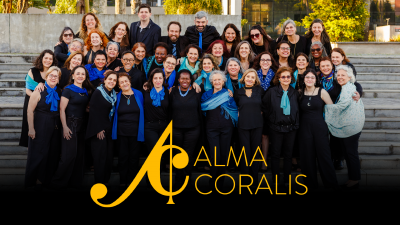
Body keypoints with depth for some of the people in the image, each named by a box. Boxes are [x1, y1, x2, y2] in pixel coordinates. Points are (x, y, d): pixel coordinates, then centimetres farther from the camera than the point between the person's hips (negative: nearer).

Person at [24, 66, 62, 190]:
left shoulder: (59, 92, 6)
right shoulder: (39, 91, -10)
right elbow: (30, 110, -11)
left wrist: (62, 126, 5)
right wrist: (31, 128, -15)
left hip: (55, 127, 5)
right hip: (40, 127, -5)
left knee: (53, 154, 9)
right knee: (39, 153, 0)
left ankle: (45, 179, 23)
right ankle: (34, 181, 14)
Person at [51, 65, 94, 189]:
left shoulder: (86, 91, 12)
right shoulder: (68, 90, -7)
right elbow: (62, 109, -11)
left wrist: (88, 109, 2)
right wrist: (65, 127, -18)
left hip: (81, 124, 7)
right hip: (70, 123, -7)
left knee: (79, 154, 8)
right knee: (69, 155, -8)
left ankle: (75, 181, 18)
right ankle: (58, 182, 4)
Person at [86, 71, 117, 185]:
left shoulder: (114, 95, 12)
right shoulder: (98, 92, -6)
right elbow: (94, 111, -11)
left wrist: (112, 128, 8)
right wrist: (98, 129, -15)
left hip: (109, 130, 6)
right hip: (98, 130, -6)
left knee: (109, 157, 3)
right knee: (100, 156, -6)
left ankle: (106, 180, 12)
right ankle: (99, 181, 2)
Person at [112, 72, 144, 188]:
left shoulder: (139, 94, 2)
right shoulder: (117, 97, 3)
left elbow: (142, 112, 7)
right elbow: (114, 114, 11)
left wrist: (142, 130, 3)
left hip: (135, 131, 0)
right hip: (121, 132, 0)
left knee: (134, 157, 4)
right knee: (123, 157, 4)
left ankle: (131, 182, 15)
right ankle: (123, 181, 14)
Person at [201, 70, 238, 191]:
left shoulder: (228, 94, 4)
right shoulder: (206, 94, 6)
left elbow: (234, 109, -4)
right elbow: (202, 109, 0)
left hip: (226, 128, 1)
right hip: (212, 128, -1)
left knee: (224, 154, 5)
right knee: (215, 155, -8)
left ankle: (221, 180, 20)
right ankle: (212, 182, 5)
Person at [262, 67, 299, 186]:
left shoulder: (294, 93, 6)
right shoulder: (272, 92, -3)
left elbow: (297, 110, 14)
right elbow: (264, 107, 2)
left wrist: (296, 124, 7)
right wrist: (270, 120, -2)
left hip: (291, 128, 3)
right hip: (276, 128, -2)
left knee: (288, 154, 8)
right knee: (275, 154, 3)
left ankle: (287, 180, 17)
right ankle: (275, 180, 12)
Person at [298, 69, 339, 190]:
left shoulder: (321, 92, -3)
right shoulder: (300, 93, 4)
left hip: (320, 127, -3)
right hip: (305, 128, 3)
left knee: (323, 155, -1)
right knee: (307, 156, 7)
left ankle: (331, 184, 9)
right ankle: (311, 183, 19)